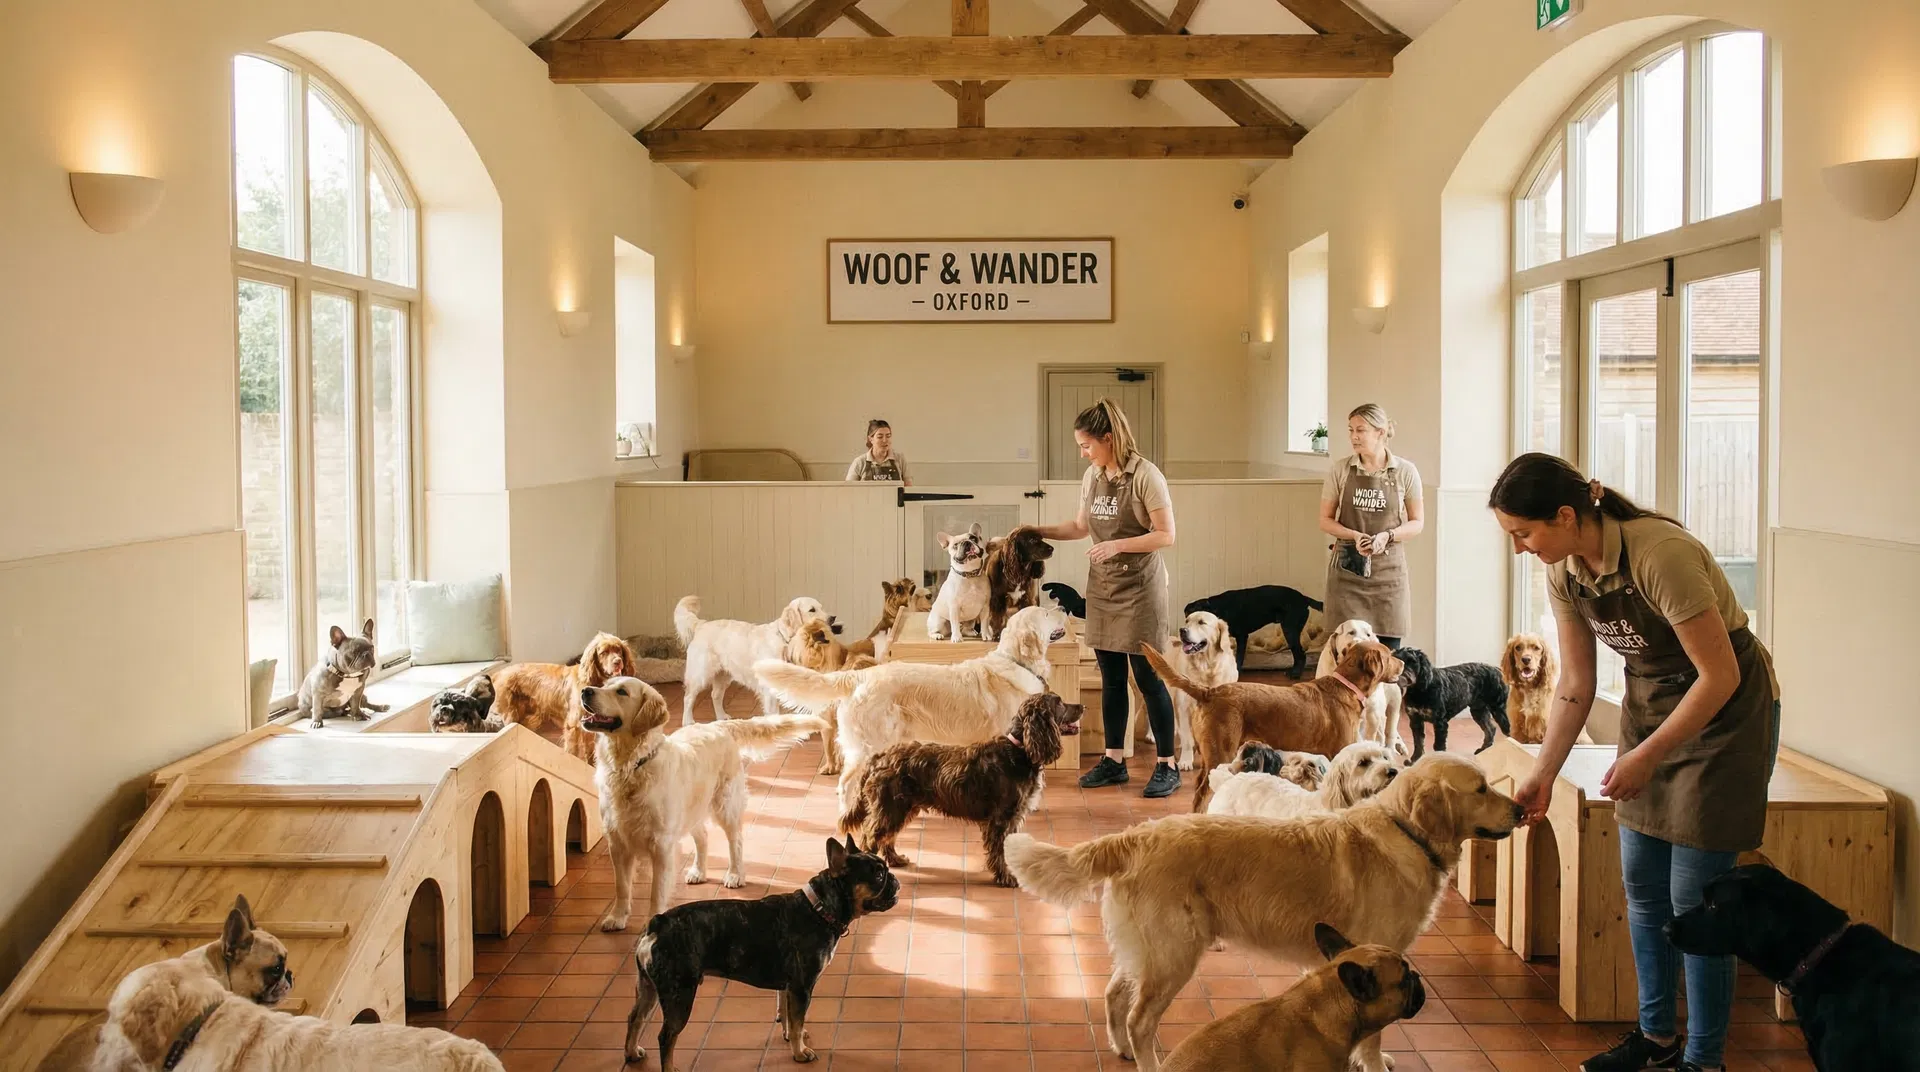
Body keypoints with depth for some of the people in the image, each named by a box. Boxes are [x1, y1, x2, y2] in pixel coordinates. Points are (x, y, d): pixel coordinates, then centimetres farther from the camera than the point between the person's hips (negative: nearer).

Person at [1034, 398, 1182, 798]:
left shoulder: (1145, 475, -14)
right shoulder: (1092, 476, 7)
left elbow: (1166, 535, -15)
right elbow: (1081, 526, 19)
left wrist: (1118, 544, -23)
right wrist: (1039, 531, 9)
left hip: (1140, 588, -6)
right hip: (1102, 588, 7)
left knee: (1149, 678, -2)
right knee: (1110, 678, 11)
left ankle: (1167, 766, 8)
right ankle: (1114, 760, 21)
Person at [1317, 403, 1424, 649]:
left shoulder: (1405, 471, -1)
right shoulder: (1340, 470, 0)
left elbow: (1417, 523, 4)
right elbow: (1325, 520, 4)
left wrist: (1387, 536, -15)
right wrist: (1355, 536, -14)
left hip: (1388, 569, 0)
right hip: (1347, 568, 0)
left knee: (1388, 650, 0)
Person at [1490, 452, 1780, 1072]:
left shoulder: (1660, 555, -31)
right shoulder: (1564, 573, -8)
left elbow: (1720, 676, -24)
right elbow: (1575, 686, 1)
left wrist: (1646, 756, -21)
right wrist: (1541, 776, -3)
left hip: (1726, 709, -7)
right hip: (1649, 704, 7)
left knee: (1693, 897, -5)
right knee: (1642, 882, 10)